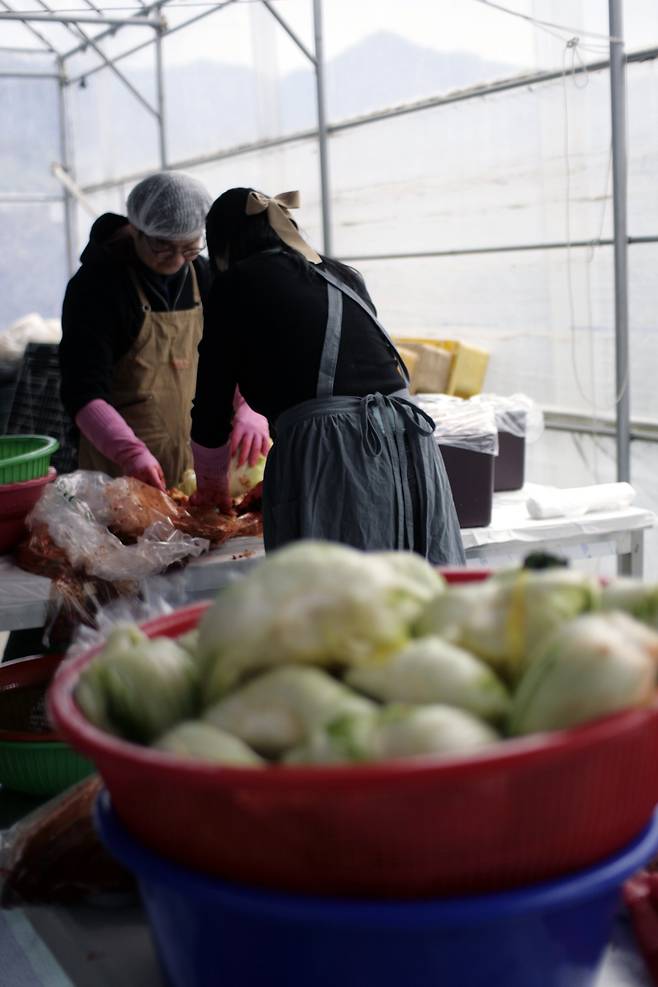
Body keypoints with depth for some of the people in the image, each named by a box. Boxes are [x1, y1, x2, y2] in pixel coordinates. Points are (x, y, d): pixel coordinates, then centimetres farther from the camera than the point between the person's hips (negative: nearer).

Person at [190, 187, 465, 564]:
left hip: (326, 457, -6)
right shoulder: (345, 276, 24)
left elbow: (211, 410, 11)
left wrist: (212, 485, 29)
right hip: (409, 444, 6)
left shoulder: (237, 282, 8)